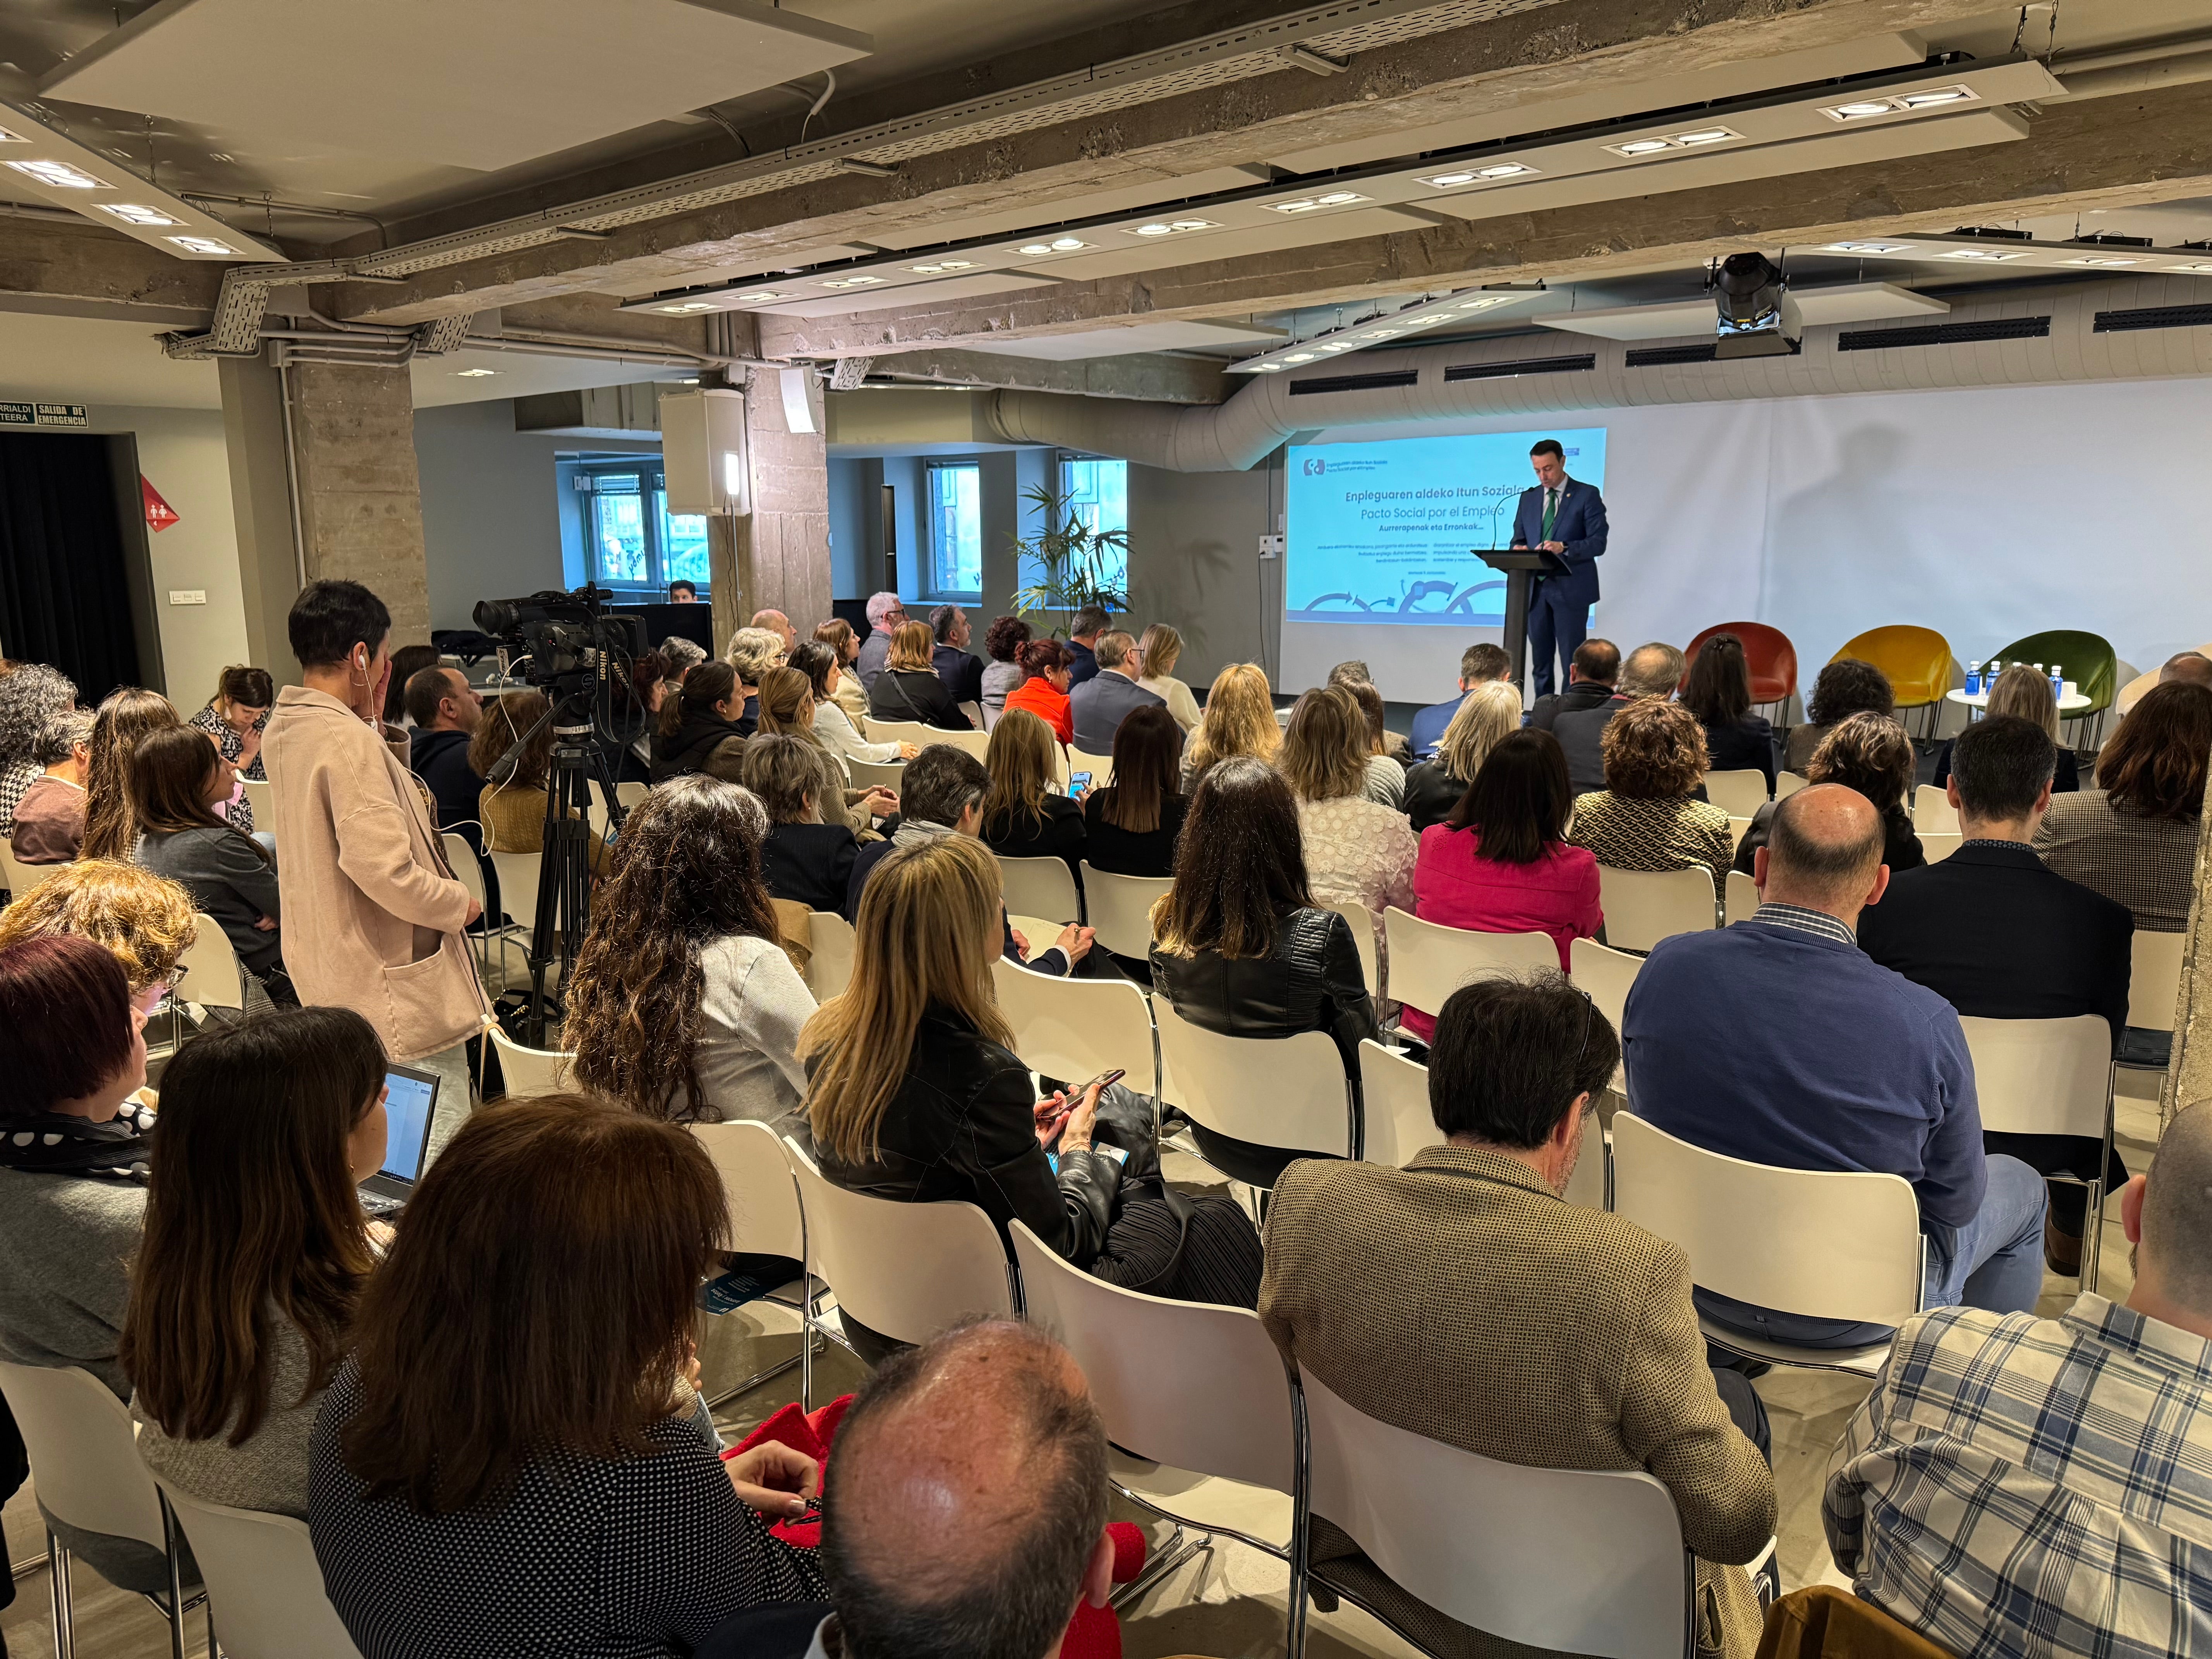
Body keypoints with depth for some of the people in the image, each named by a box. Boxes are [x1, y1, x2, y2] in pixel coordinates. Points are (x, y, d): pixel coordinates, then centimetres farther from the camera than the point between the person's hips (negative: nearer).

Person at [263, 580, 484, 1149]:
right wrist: (460, 903, -12)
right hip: (394, 990, -10)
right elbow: (384, 869, -29)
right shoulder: (348, 739, -22)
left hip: (328, 977, 10)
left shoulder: (283, 730, 8)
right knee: (435, 1146, -4)